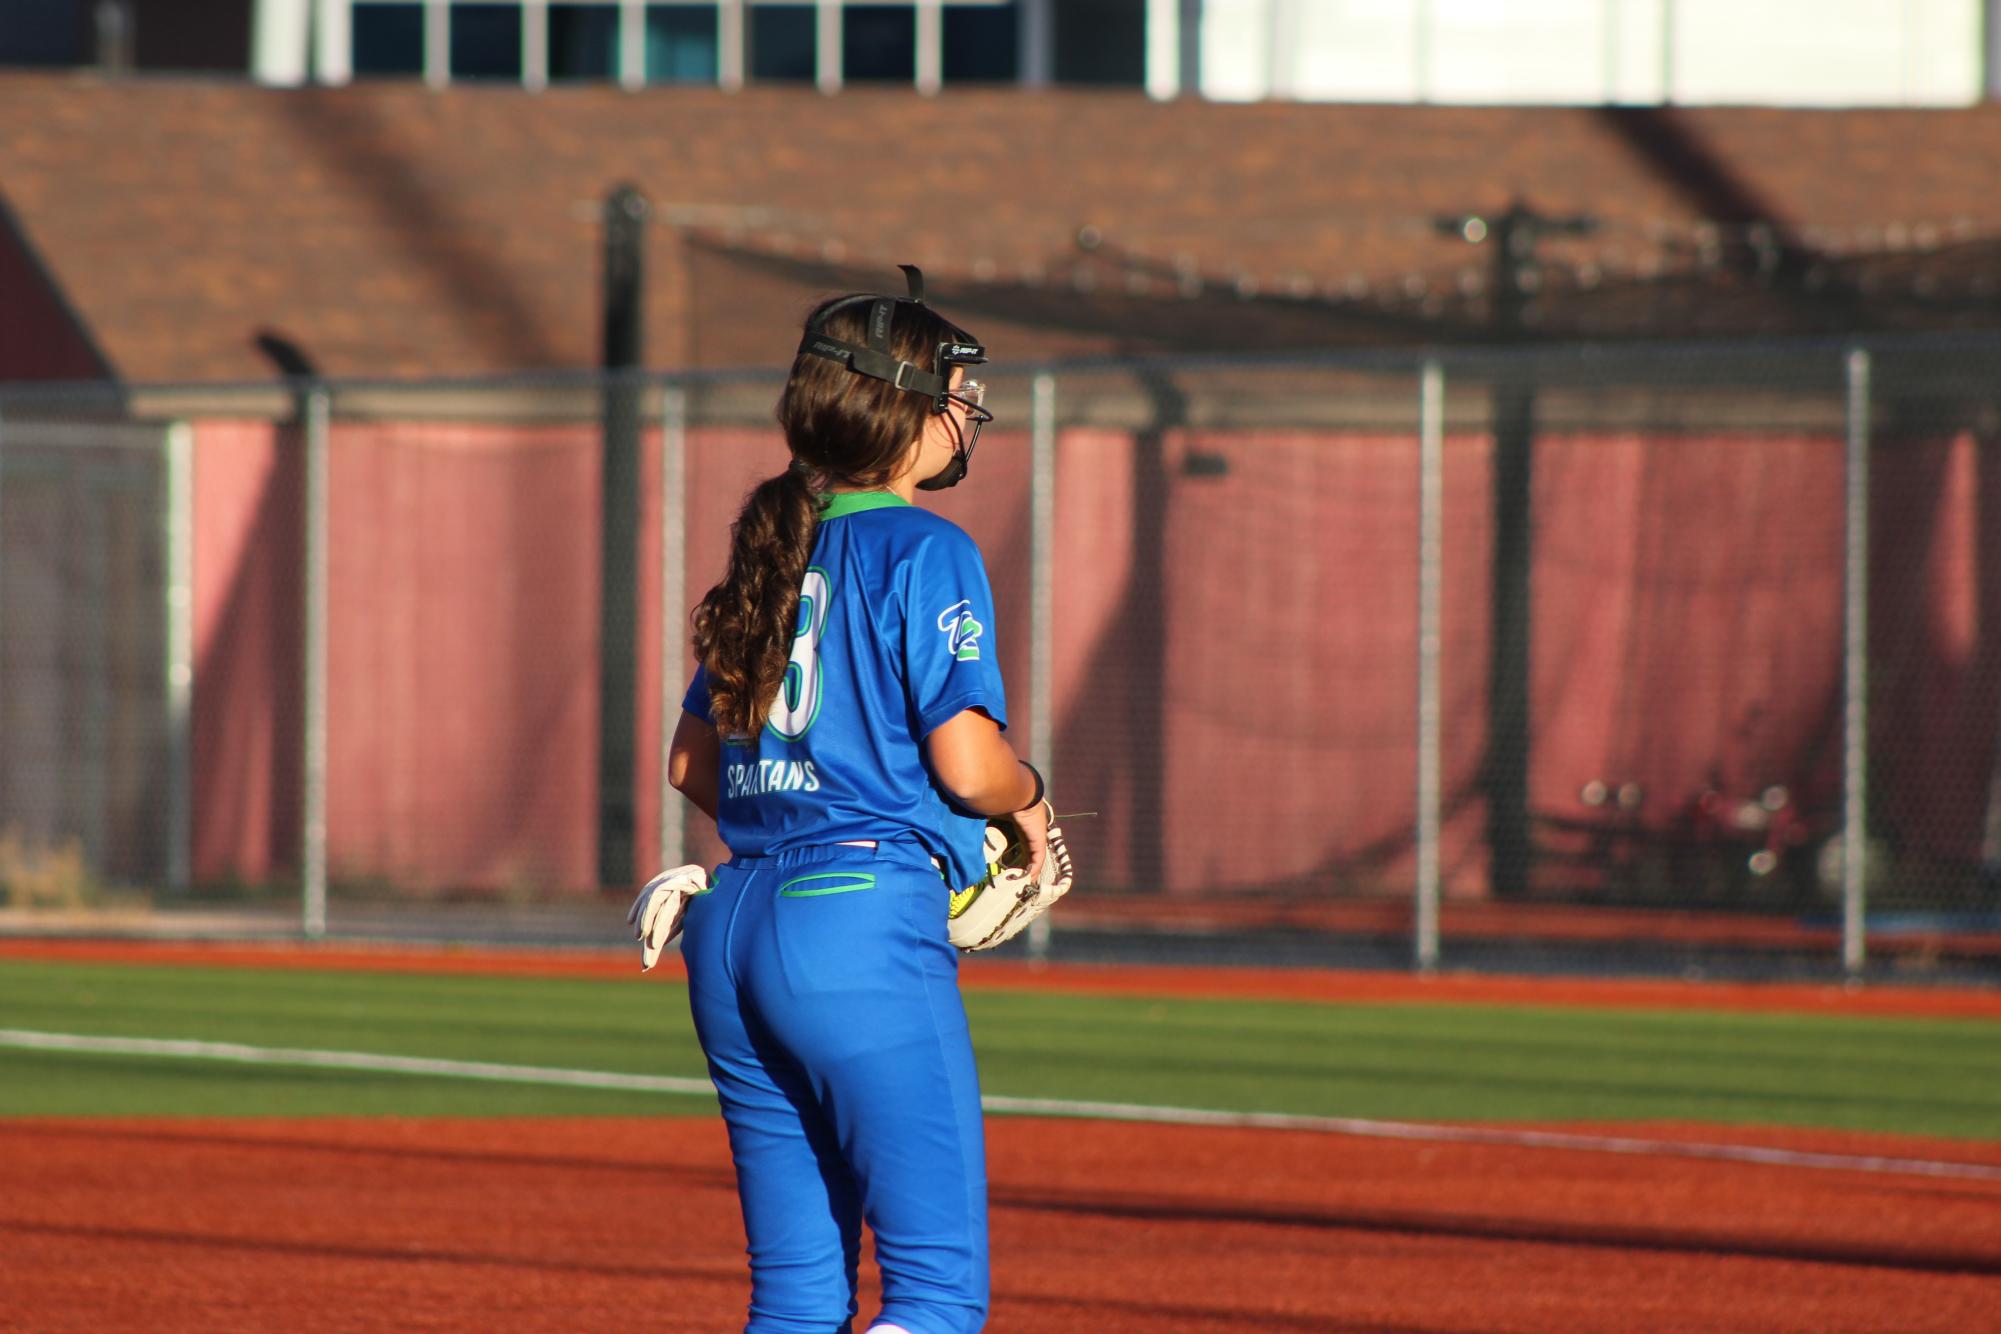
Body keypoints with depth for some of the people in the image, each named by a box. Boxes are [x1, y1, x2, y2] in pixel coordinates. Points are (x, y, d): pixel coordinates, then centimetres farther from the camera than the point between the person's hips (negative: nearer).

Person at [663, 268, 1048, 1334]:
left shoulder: (776, 550, 16)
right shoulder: (926, 553, -7)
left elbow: (693, 760, 20)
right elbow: (967, 763, -14)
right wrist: (1029, 800, 6)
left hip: (730, 930, 8)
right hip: (867, 925, -8)